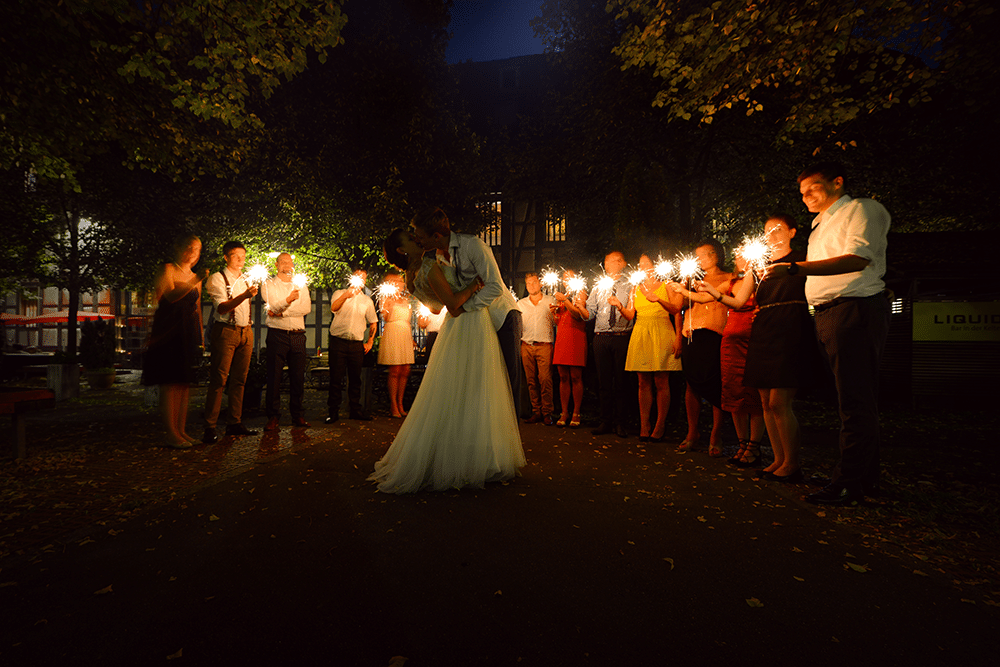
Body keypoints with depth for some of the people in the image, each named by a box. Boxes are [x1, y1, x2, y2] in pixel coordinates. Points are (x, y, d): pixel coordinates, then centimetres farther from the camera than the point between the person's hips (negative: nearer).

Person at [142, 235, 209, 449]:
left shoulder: (195, 277, 19)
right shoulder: (168, 270, 1)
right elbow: (171, 296, -16)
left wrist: (201, 336, 17)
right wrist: (194, 282, -28)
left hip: (189, 334, 6)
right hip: (169, 333, -6)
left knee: (185, 382, 5)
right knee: (170, 382, -8)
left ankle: (181, 430, 9)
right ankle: (171, 433, -7)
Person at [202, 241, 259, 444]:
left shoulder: (246, 280, 18)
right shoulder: (217, 279, -2)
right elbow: (222, 307, -15)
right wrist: (244, 295, -27)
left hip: (245, 332, 6)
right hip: (225, 331, -6)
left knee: (239, 380, 7)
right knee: (218, 380, -8)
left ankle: (234, 423, 13)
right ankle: (210, 428, -3)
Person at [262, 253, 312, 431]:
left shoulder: (300, 286, 17)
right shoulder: (269, 285, 9)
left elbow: (307, 308, 0)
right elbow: (272, 307, -8)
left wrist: (282, 311, -8)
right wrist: (288, 300, -27)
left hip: (298, 335, 3)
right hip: (277, 334, -3)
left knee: (298, 377, 3)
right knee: (274, 376, -3)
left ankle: (297, 415, 12)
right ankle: (273, 417, 4)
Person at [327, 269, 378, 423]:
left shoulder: (367, 300, 15)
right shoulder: (339, 294, 7)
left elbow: (373, 322, 19)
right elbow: (333, 308, -15)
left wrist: (370, 341, 10)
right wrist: (346, 295, -31)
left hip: (357, 344, 3)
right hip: (338, 341, -2)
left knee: (355, 378, 7)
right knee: (336, 377, -1)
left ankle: (355, 409, 17)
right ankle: (333, 412, 6)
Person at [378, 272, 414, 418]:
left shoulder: (406, 300, 22)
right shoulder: (387, 299, 4)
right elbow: (386, 317, -11)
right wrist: (389, 302, -17)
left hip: (406, 334, 6)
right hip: (392, 333, -6)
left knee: (405, 371, 1)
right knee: (395, 371, -9)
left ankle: (400, 403, 9)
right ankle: (393, 405, -3)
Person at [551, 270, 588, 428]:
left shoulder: (580, 293, 7)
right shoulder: (562, 297, 24)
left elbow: (579, 315, -9)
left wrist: (565, 301, -12)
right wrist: (555, 312, 7)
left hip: (576, 337, -5)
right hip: (561, 338, 6)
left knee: (575, 377, -7)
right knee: (563, 378, 2)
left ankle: (576, 413, -2)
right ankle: (564, 413, 6)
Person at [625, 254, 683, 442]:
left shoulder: (665, 286, 10)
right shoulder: (636, 289, 19)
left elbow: (676, 309, 0)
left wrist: (659, 300, -13)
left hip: (661, 334, -3)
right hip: (640, 335, 3)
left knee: (661, 382, -6)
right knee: (644, 383, 0)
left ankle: (660, 426, 2)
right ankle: (644, 426, 3)